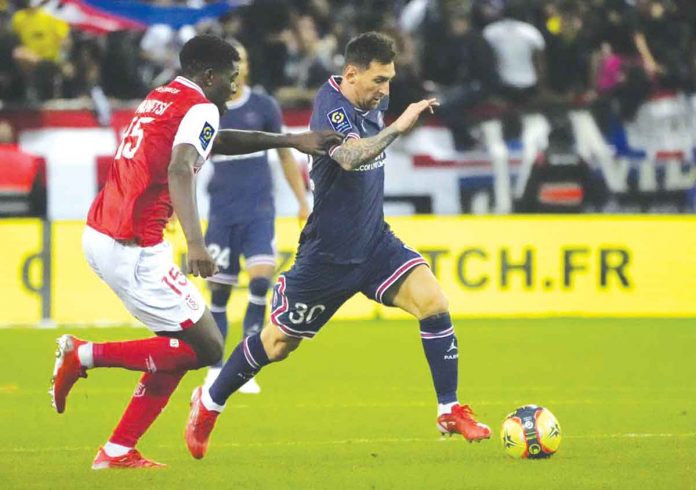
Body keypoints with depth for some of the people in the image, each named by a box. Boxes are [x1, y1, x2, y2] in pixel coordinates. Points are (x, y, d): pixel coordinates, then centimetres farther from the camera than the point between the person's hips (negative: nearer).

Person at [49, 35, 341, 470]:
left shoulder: (161, 99, 18)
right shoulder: (200, 109, -10)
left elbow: (215, 140, 34)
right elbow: (180, 171, -28)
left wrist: (290, 140, 32)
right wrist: (196, 243, -39)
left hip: (98, 234, 9)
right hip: (133, 249, -9)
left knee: (180, 347, 16)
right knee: (206, 348, -2)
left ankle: (118, 451, 12)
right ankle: (85, 354, -5)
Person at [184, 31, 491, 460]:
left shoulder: (372, 104, 3)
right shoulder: (331, 108, -22)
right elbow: (351, 157, -43)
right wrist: (398, 128, -49)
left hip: (374, 242, 6)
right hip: (328, 252, -6)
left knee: (433, 302, -17)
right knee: (279, 342, 8)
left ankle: (450, 411, -8)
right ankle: (208, 404, 31)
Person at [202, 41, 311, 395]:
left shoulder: (264, 107, 3)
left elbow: (285, 154, 12)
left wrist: (303, 201, 10)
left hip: (259, 210, -1)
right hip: (222, 212, 1)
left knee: (261, 279, -18)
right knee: (219, 290, 1)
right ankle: (215, 371, 14)